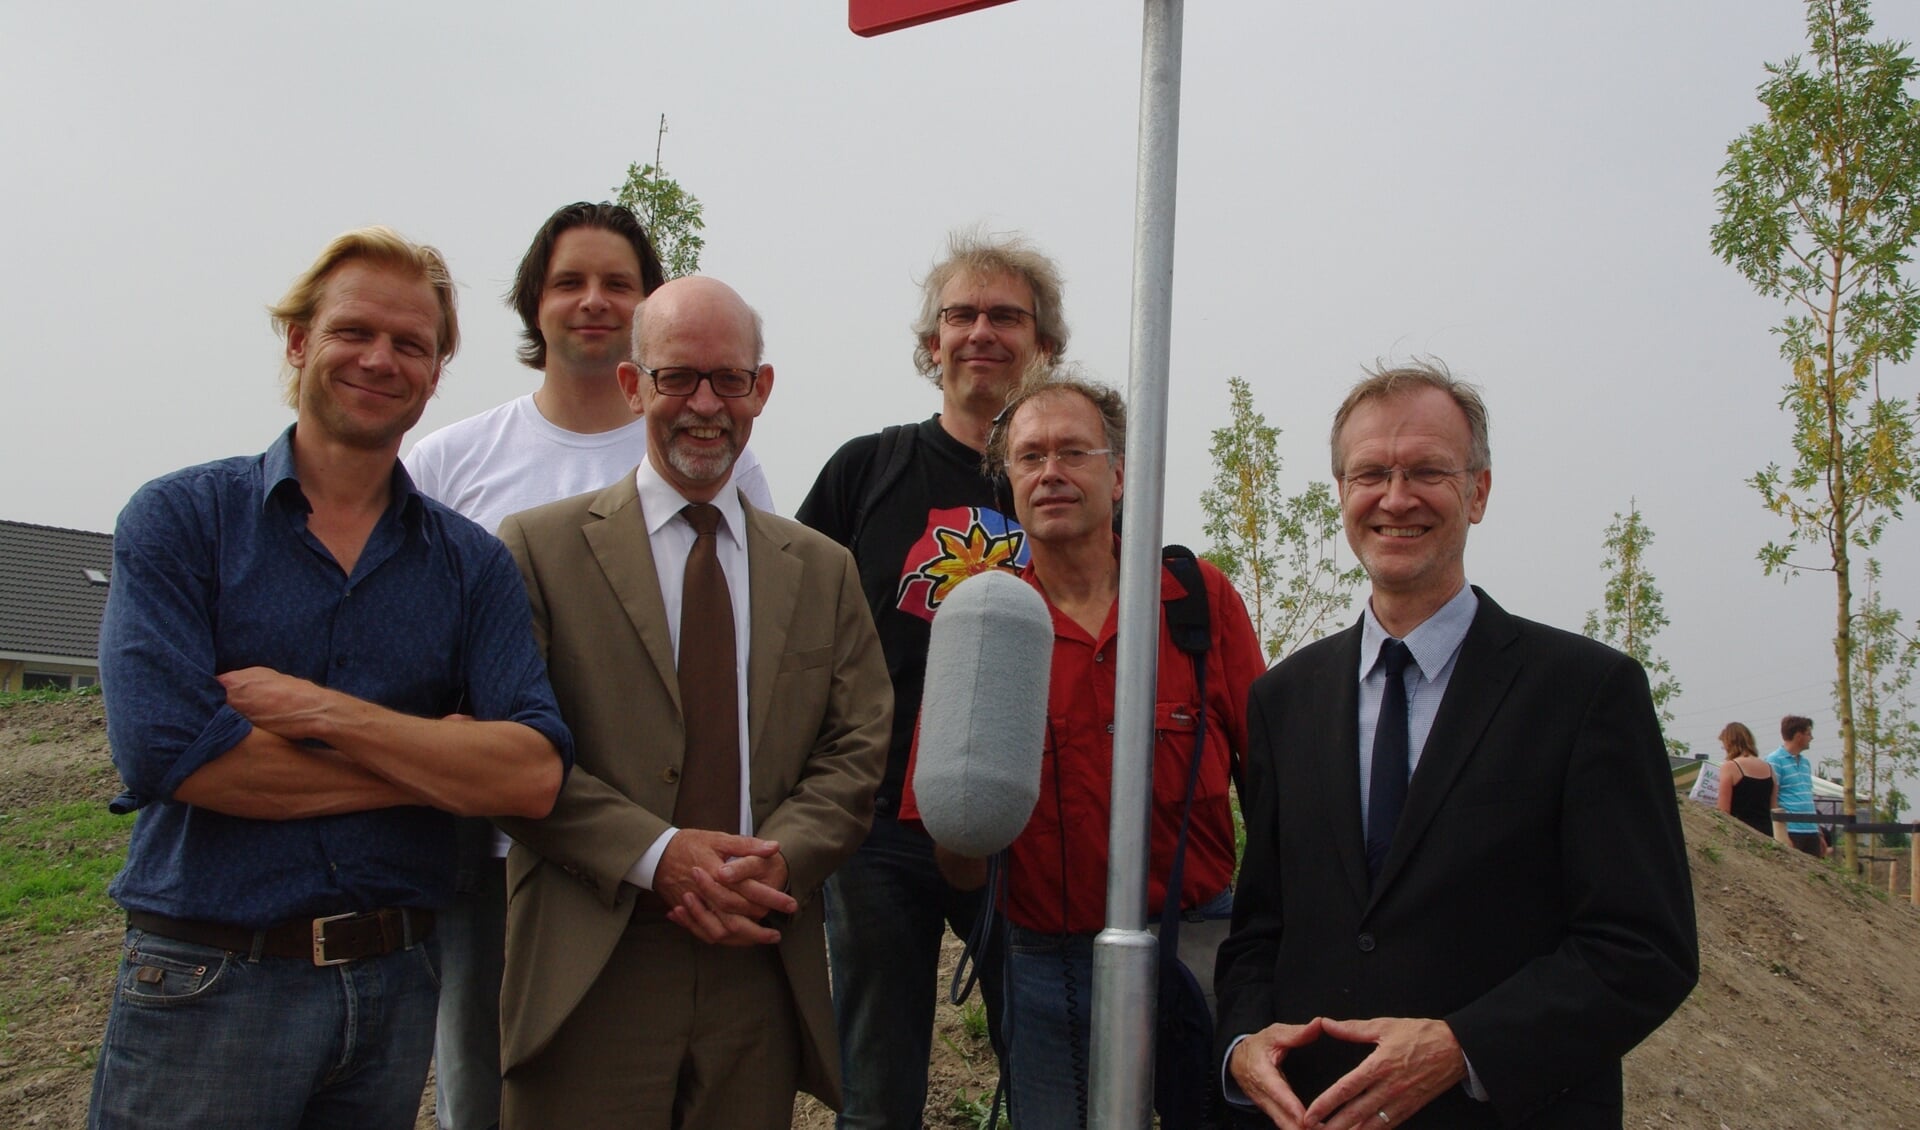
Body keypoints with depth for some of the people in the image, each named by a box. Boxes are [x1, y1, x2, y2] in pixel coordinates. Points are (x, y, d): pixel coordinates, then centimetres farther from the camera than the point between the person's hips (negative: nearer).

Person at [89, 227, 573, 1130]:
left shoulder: (472, 564, 3)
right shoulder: (180, 518, -4)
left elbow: (533, 775, -10)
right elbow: (163, 752, -17)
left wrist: (314, 709, -18)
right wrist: (435, 761, -12)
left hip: (396, 987, 3)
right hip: (207, 986, -2)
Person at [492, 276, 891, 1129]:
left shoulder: (823, 571, 12)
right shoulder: (538, 547, 2)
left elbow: (858, 752, 6)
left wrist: (776, 862, -11)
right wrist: (656, 855, -16)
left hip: (762, 968, 3)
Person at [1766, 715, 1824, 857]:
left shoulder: (1806, 762, 18)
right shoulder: (1775, 760, -7)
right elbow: (1772, 801, -12)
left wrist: (1819, 834, 21)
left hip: (1811, 831, 8)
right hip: (1790, 831, -8)